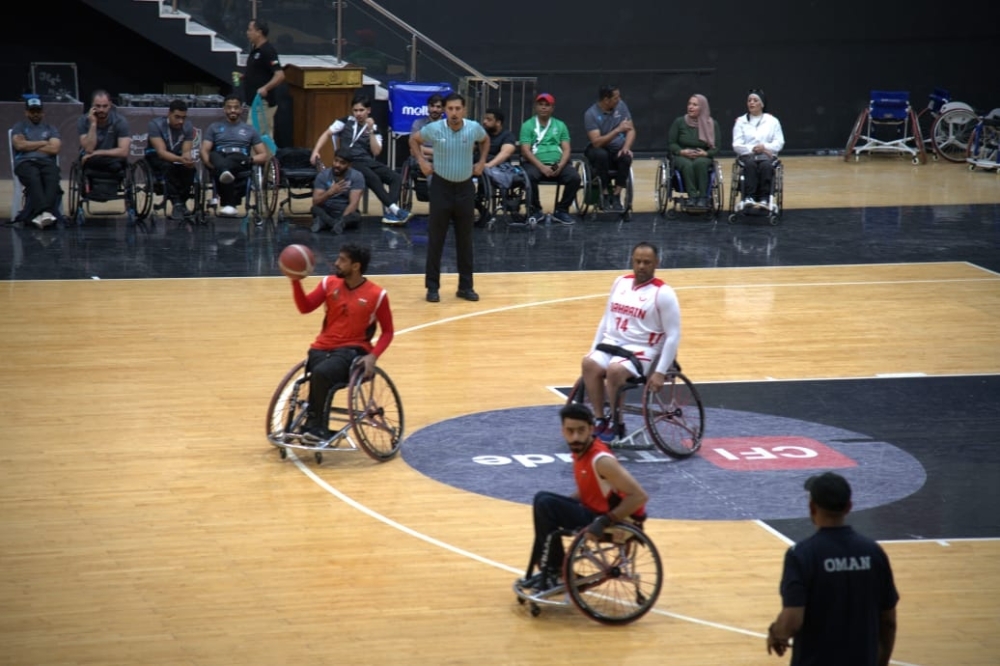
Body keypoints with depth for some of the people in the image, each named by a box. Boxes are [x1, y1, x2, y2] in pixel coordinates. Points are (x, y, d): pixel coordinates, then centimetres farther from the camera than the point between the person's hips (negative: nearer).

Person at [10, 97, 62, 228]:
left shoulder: (51, 129, 23)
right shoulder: (19, 127, 21)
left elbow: (54, 149, 5)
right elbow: (19, 145, 1)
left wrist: (29, 146, 6)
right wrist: (43, 143, 7)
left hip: (47, 162, 1)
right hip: (25, 162, -1)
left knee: (52, 179, -37)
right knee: (33, 179, -40)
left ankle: (42, 213, -59)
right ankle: (45, 212, -60)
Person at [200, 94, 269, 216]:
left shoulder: (250, 130, 23)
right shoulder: (214, 127, 24)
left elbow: (264, 155, 16)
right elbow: (204, 151, 11)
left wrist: (251, 160, -9)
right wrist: (209, 163, -13)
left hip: (240, 163, 0)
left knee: (233, 158, -37)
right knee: (214, 155, -37)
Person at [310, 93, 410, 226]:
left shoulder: (374, 128, 11)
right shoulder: (346, 122, 8)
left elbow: (376, 152, 0)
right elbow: (327, 134, 6)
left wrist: (371, 131, -8)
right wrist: (315, 151, -9)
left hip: (369, 162, 4)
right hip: (350, 162, -4)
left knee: (397, 178, -19)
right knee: (373, 178, -34)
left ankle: (388, 213, -32)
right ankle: (395, 209, -37)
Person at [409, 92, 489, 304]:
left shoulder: (474, 128, -8)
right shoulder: (434, 129, -12)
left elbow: (485, 140, 16)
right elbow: (414, 139, 8)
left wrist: (482, 162, 6)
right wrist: (421, 160, -2)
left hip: (465, 187, 2)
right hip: (441, 186, -2)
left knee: (465, 240, 8)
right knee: (436, 239, 0)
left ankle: (466, 286, 16)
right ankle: (432, 286, 8)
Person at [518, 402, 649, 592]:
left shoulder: (602, 460, -24)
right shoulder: (581, 451, 3)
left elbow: (639, 496, -28)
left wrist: (604, 522, -31)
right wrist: (561, 504, 7)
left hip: (616, 523, -9)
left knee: (546, 504, -17)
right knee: (544, 501, 8)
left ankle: (554, 572, -3)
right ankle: (546, 568, 14)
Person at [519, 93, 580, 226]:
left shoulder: (560, 125, 15)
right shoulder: (528, 125, 6)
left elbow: (566, 149, 7)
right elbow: (525, 151, -5)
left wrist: (560, 166, -14)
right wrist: (542, 167, -19)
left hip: (557, 164, 3)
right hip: (535, 163, -3)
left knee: (575, 177, -26)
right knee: (529, 176, -36)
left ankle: (561, 210, -6)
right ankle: (536, 210, -12)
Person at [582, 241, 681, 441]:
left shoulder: (663, 293, -8)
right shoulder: (620, 282, 11)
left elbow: (673, 335, -10)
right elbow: (606, 318, 19)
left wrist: (660, 372, -17)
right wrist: (593, 349, 10)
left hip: (641, 351, -5)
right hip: (611, 344, 5)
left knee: (614, 370, -34)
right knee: (589, 363, -27)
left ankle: (615, 422, -16)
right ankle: (600, 418, -18)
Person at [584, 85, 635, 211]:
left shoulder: (621, 106, -2)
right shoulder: (591, 114, -17)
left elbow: (631, 130, -2)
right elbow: (596, 142, -26)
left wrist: (626, 147, -21)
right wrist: (618, 130, -33)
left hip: (618, 148, 3)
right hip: (599, 149, -3)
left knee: (626, 157, -31)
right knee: (601, 154, -37)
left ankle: (616, 195, -19)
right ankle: (606, 193, -21)